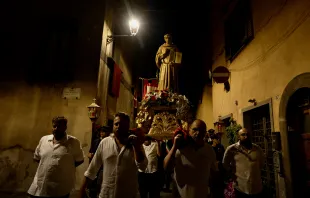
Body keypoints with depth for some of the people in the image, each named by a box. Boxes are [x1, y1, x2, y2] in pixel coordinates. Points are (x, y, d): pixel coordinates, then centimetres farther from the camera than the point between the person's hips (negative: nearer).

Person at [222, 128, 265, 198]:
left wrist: (257, 172, 13)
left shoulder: (257, 149, 3)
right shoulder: (232, 149, -9)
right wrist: (233, 174, 2)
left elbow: (262, 162, 22)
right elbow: (225, 164, 4)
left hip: (257, 188, 3)